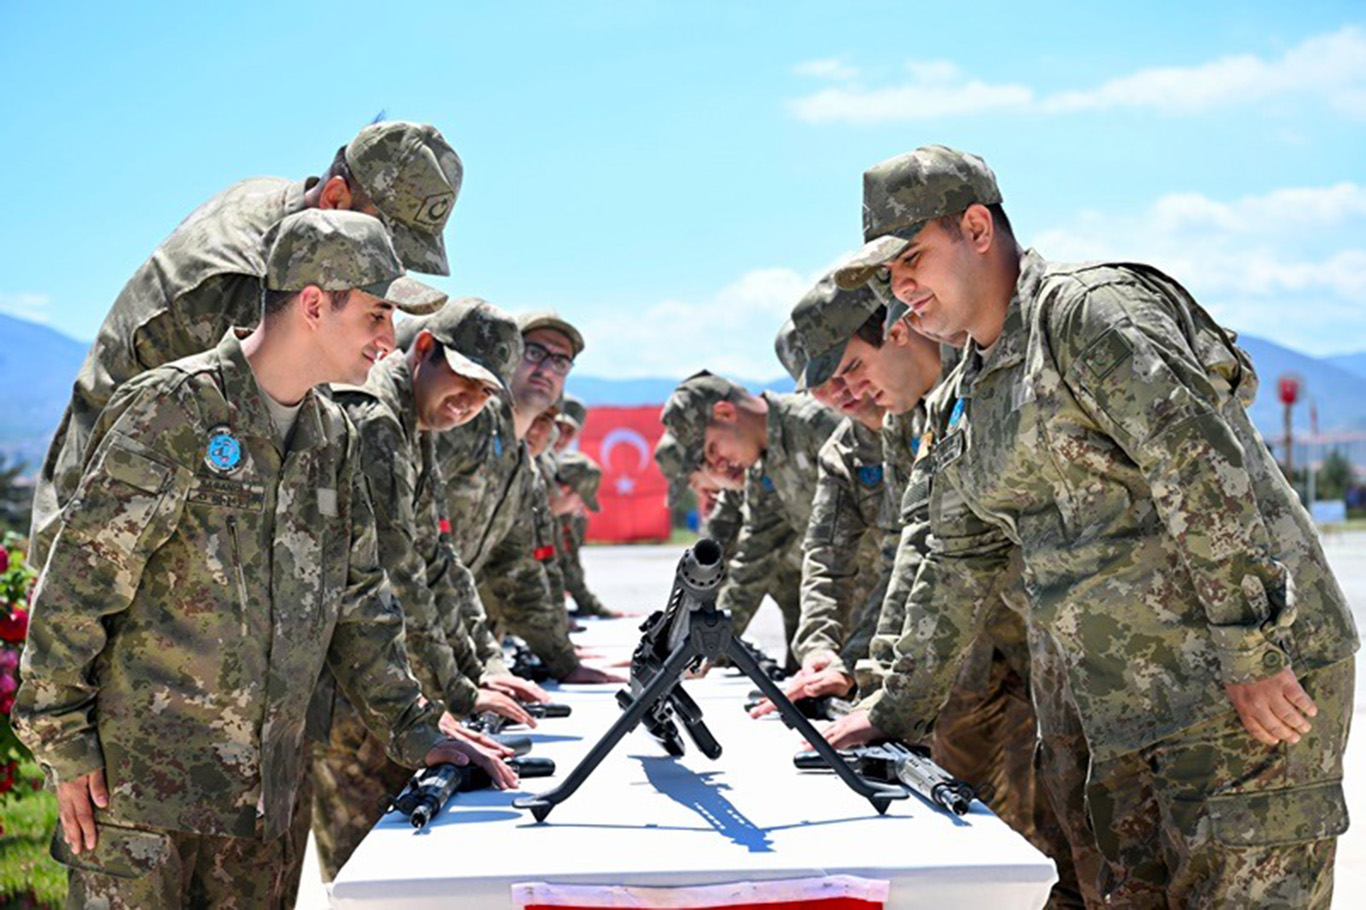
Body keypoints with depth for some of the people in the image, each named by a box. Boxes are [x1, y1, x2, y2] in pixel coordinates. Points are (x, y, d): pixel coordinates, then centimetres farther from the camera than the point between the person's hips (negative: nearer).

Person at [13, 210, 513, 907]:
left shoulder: (332, 437, 12)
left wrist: (416, 732, 10)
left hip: (258, 790, 7)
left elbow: (358, 603, 16)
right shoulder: (175, 410, -11)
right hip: (134, 772, -6)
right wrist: (62, 743, -11)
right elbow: (78, 580, -11)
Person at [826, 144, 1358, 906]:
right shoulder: (970, 402, 17)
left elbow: (1203, 470, -19)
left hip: (1256, 693, -8)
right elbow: (955, 571, 22)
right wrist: (897, 715, 22)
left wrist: (1251, 657, -22)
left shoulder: (1094, 311, -11)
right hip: (1131, 711, 9)